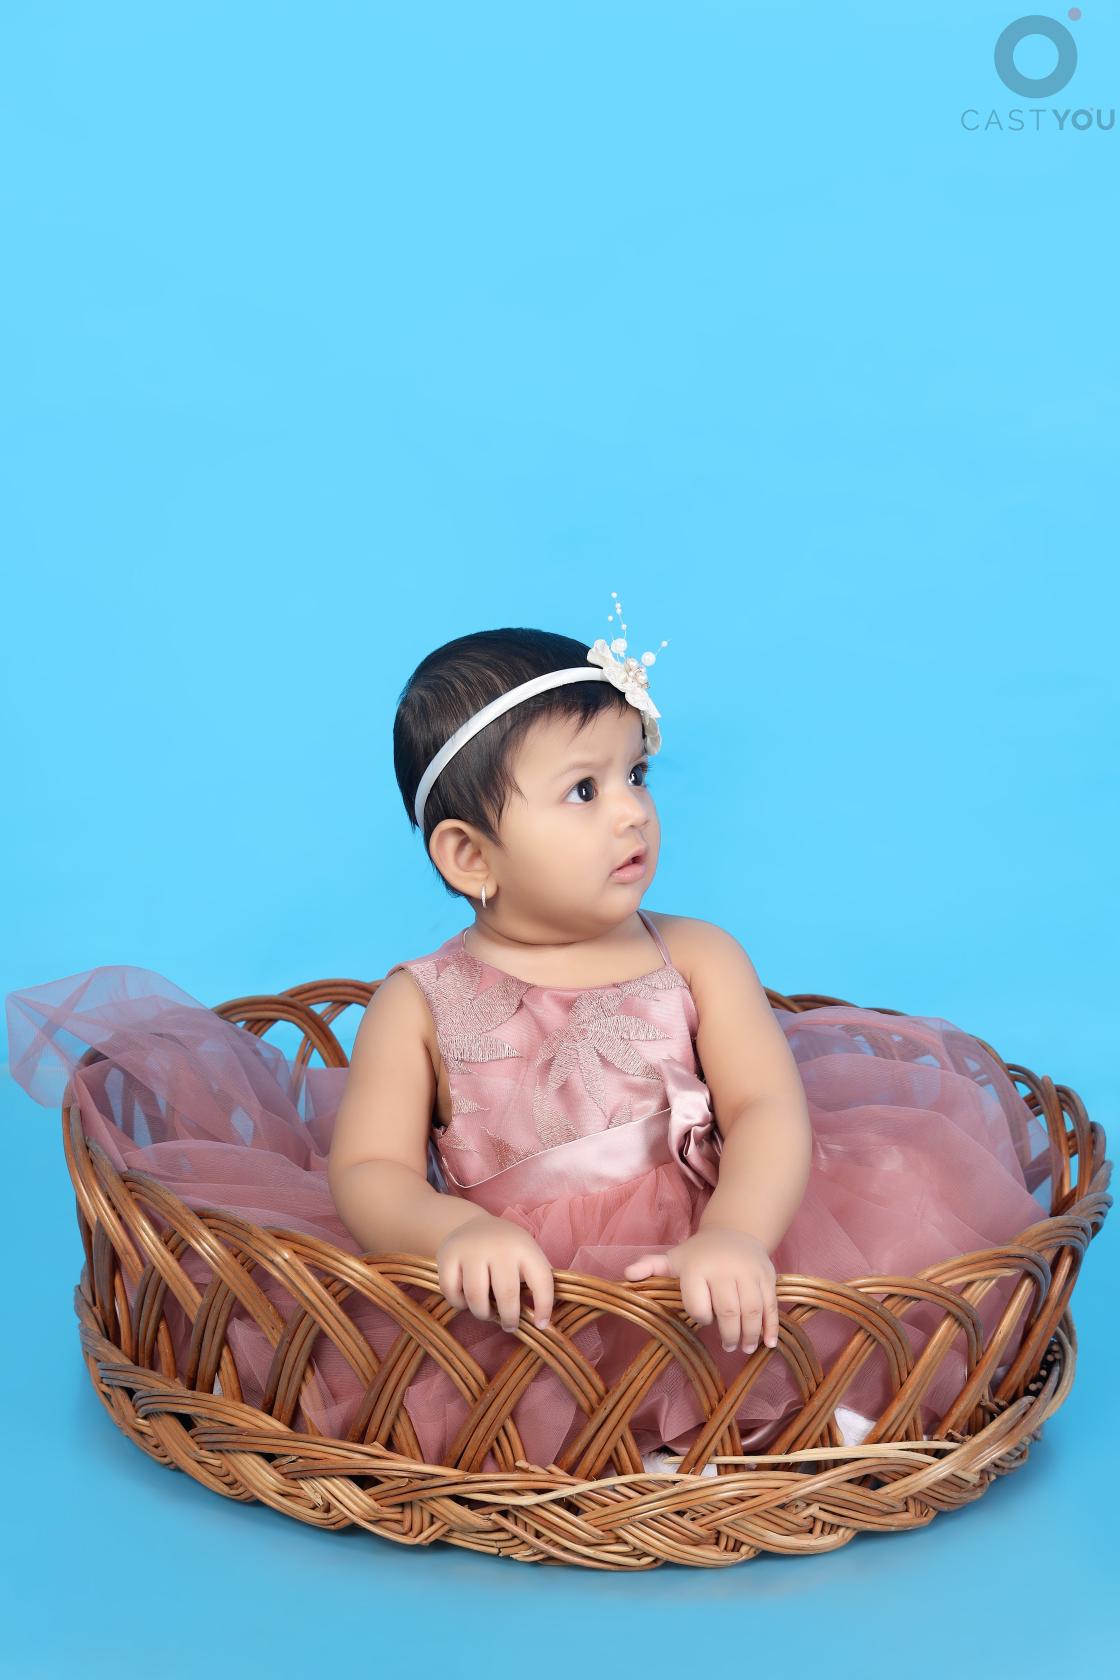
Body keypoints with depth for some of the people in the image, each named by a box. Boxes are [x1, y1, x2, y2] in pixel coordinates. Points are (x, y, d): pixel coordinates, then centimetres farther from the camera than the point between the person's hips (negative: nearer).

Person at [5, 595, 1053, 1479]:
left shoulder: (698, 960, 6)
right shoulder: (421, 1005, 3)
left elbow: (769, 1109, -6)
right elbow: (366, 1171, -4)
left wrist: (733, 1235, -27)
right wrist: (456, 1230, -27)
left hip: (692, 1267, 1)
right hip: (516, 1303, 0)